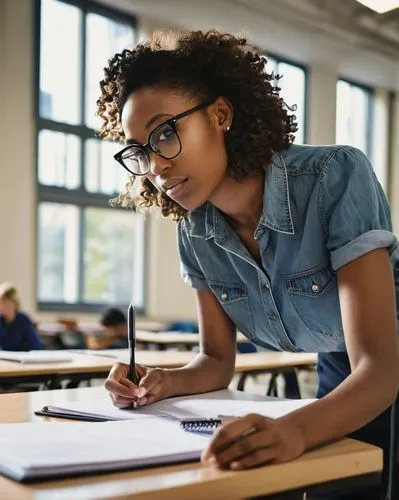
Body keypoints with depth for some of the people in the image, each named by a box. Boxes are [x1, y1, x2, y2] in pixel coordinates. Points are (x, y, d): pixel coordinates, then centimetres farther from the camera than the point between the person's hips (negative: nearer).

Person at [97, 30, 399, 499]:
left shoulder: (335, 178, -28)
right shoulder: (194, 232, -10)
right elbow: (217, 361, -1)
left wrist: (295, 430, -50)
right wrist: (163, 383, -21)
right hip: (339, 387, 4)